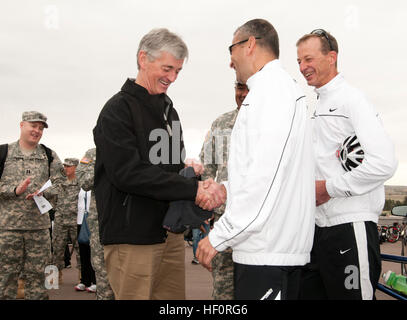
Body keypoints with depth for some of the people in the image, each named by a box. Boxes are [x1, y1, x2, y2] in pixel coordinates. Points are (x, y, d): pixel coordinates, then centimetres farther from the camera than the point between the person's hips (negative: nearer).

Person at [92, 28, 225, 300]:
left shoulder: (168, 108, 16)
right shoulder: (118, 109, -9)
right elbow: (127, 173, -21)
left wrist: (200, 187, -7)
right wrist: (193, 189, -22)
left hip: (170, 232, 8)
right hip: (133, 237, -7)